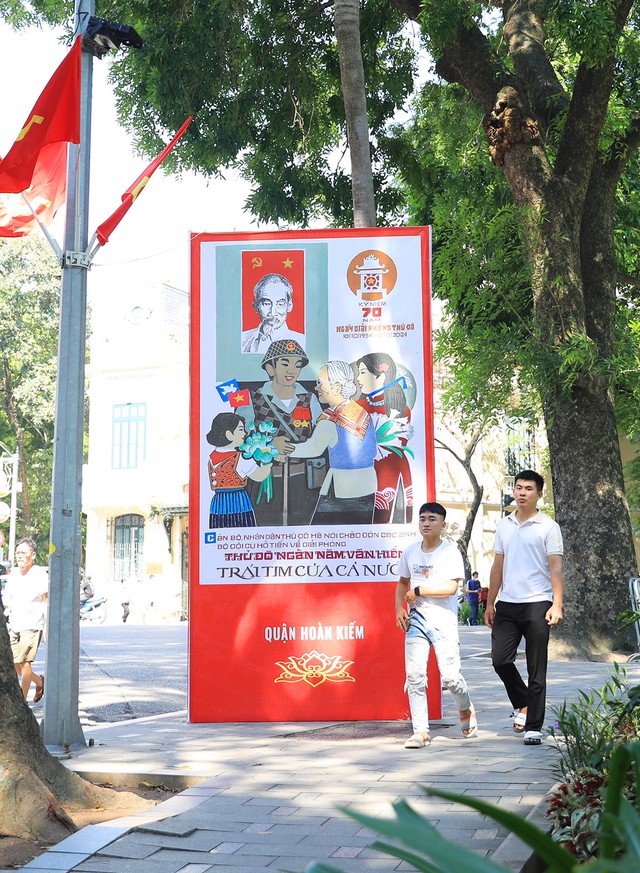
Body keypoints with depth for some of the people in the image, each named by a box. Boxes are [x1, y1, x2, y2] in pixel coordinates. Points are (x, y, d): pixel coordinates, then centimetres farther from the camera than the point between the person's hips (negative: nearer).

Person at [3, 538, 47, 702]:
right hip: (14, 625, 6)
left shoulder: (40, 574, -7)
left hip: (32, 626, -6)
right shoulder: (14, 574, 10)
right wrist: (11, 604, -5)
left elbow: (47, 601, -6)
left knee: (23, 662, -12)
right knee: (13, 664, 6)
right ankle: (39, 682, 30)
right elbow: (6, 598, 19)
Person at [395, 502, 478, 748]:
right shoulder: (410, 552, 9)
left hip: (443, 620, -4)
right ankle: (421, 732, 1)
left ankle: (466, 710, 25)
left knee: (450, 676, -6)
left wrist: (418, 591, -13)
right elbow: (402, 582, 21)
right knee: (414, 676, -4)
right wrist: (399, 608, 6)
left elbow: (451, 587, -17)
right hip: (417, 619, 4)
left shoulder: (450, 552, -6)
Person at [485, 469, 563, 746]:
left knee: (536, 671, 0)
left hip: (536, 604, -4)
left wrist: (557, 604, -15)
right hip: (507, 604, 4)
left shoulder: (548, 527, -1)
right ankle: (523, 703, 22)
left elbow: (555, 567, -6)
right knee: (500, 659, -3)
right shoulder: (503, 525, 13)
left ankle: (534, 727, 7)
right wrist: (490, 603, 14)